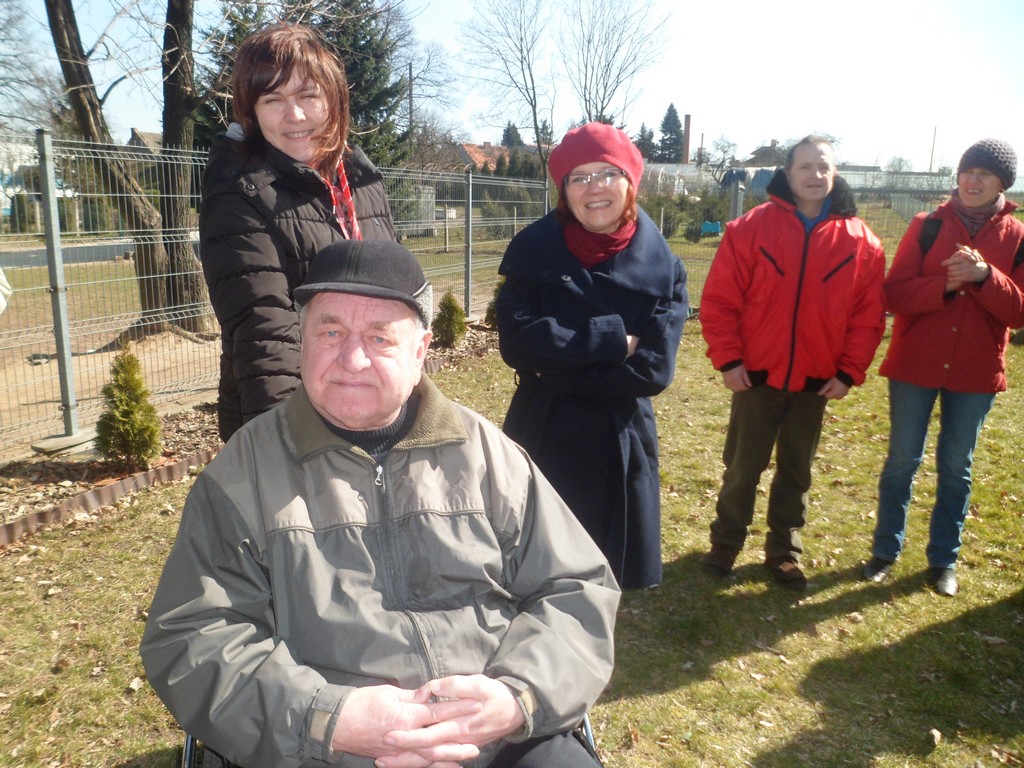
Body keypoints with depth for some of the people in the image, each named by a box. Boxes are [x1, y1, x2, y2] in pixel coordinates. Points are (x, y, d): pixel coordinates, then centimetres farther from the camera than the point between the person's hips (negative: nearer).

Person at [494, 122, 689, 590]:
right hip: (543, 438, 0)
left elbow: (654, 368, -12)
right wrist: (612, 340, -17)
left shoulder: (661, 266, -4)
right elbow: (517, 340, -16)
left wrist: (561, 359, -15)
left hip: (620, 444, 1)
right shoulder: (534, 249, -5)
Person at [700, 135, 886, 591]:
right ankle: (725, 543, 28)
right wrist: (727, 359, -11)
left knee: (796, 472, 15)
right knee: (742, 470, 9)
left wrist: (849, 372, -3)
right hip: (755, 377, -2)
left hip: (816, 383, 2)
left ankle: (784, 552, 31)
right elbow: (719, 299, -7)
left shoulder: (861, 242, 0)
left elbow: (869, 315, 3)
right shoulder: (751, 228, -7)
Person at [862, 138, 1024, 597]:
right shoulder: (926, 226, -2)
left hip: (975, 372, 1)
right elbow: (894, 294, -9)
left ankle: (944, 559, 25)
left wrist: (985, 276, -22)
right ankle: (885, 550, 22)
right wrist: (946, 283, -25)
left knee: (956, 468, 11)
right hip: (915, 365, -1)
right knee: (902, 460, 7)